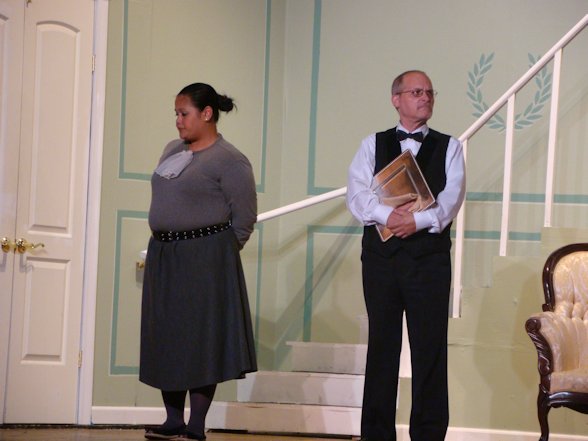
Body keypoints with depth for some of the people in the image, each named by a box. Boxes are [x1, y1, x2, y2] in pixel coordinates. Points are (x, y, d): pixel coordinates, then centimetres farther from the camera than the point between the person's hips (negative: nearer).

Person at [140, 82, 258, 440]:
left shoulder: (229, 161, -10)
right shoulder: (172, 150, 13)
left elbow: (245, 219, -9)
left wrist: (218, 253, -3)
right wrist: (167, 243, 14)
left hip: (205, 260, -7)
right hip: (163, 257, 8)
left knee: (201, 340, -2)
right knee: (166, 339, 9)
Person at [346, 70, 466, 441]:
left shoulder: (449, 147, 9)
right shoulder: (373, 145, 11)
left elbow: (451, 199, -5)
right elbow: (357, 195, -3)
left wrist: (418, 219, -20)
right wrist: (388, 215, -20)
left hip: (429, 257, -1)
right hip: (381, 254, 1)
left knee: (430, 348, -1)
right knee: (382, 345, 6)